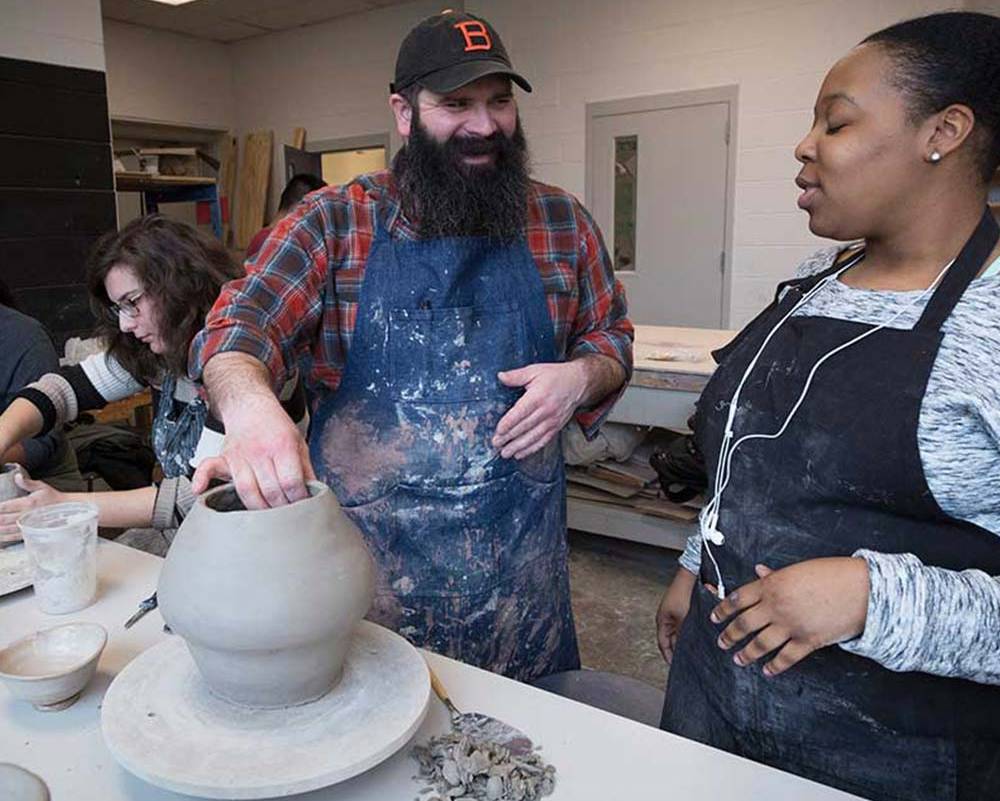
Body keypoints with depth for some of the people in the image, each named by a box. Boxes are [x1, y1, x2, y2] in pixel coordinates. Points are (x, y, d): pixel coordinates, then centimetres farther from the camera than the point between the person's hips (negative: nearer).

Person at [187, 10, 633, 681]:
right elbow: (238, 326, -12)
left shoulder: (562, 221, 4)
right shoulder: (333, 222, -3)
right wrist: (249, 405, -35)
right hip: (368, 558, -1)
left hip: (521, 556, 2)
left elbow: (610, 337, 13)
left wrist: (580, 376, -11)